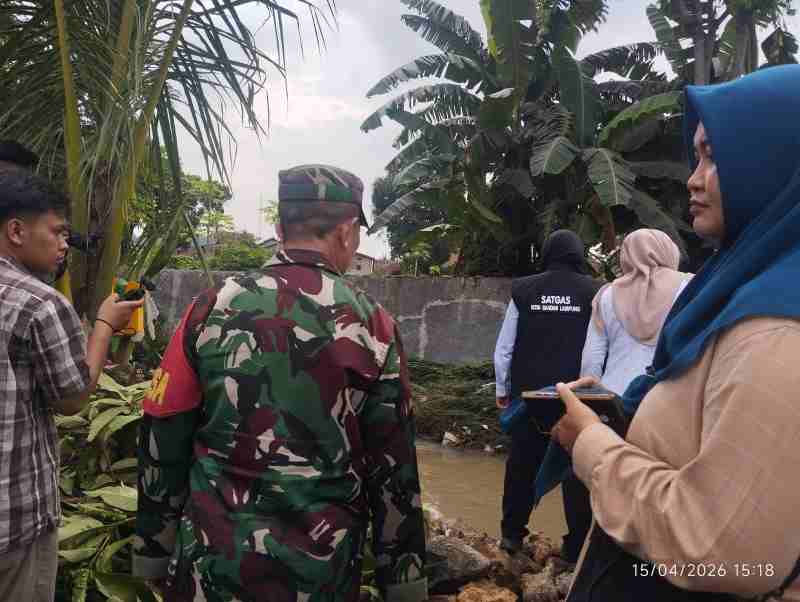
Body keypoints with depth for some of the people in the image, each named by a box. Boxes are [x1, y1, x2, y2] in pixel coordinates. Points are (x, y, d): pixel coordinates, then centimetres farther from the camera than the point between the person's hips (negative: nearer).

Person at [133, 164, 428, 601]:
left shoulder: (211, 310, -6)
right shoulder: (372, 327, -8)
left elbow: (162, 442, -1)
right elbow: (393, 467, -5)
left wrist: (154, 552, 11)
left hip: (215, 557, 1)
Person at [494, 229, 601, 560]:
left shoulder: (523, 290, -2)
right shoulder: (593, 292, -6)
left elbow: (504, 349, 2)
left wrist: (502, 389, 13)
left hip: (528, 393, 2)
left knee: (522, 462, 15)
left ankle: (512, 533, 25)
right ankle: (577, 544, 15)